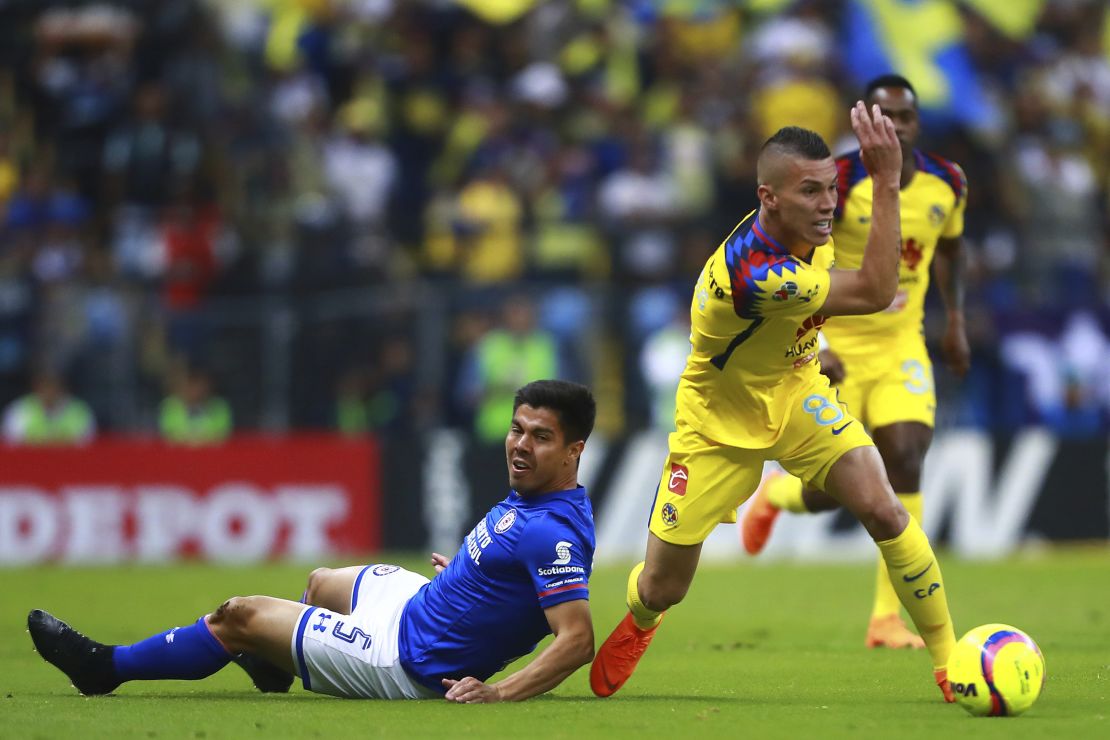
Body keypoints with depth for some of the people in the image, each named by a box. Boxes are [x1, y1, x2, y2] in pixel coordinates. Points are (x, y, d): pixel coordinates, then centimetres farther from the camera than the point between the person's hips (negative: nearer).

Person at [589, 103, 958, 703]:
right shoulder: (750, 271, -40)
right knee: (660, 590, 5)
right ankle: (638, 622, 44)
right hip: (720, 422, -5)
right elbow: (875, 293, -38)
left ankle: (949, 658, -9)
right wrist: (887, 180, -42)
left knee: (882, 509, -20)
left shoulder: (805, 231, -15)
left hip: (796, 395, 5)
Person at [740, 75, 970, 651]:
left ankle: (887, 618, -8)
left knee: (905, 463, -14)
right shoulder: (835, 184, -18)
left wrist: (955, 321, 12)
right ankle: (774, 493, 39)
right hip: (835, 349, -3)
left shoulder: (947, 183, -2)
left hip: (901, 345, 3)